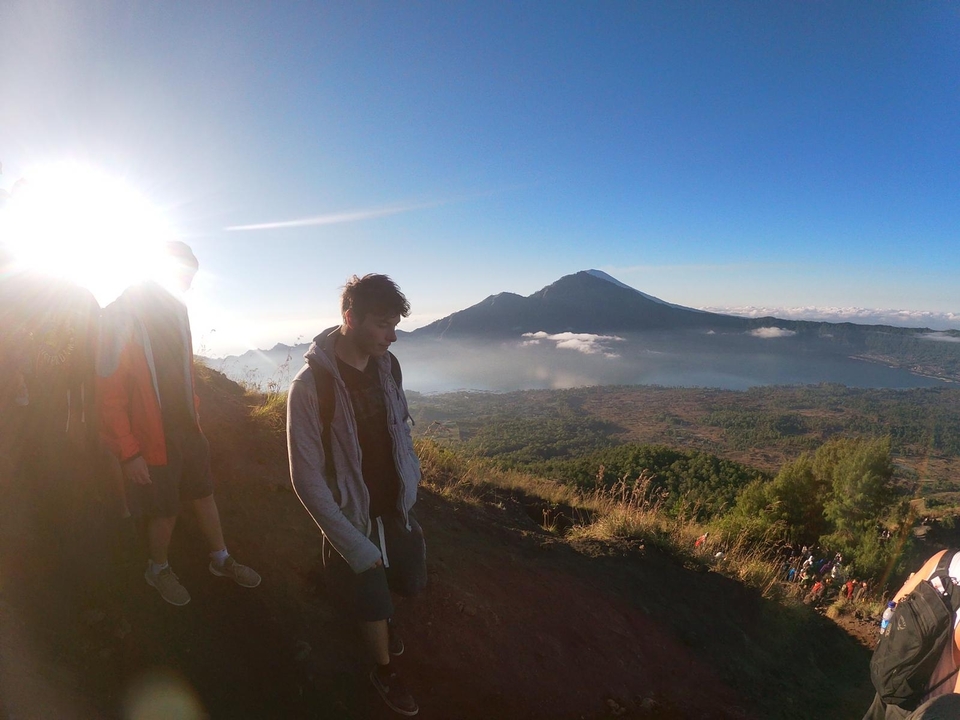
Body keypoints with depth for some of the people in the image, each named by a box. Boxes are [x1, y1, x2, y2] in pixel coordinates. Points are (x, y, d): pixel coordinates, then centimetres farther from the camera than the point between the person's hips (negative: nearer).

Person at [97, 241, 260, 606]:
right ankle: (158, 570, 38)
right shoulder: (120, 318, -18)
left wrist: (194, 412, 10)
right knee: (165, 511, 10)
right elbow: (109, 395, -17)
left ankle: (221, 559, 36)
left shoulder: (176, 309, 2)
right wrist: (128, 452, -17)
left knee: (204, 493, 17)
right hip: (152, 437, -6)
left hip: (187, 426, 6)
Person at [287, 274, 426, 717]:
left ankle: (380, 611, 55)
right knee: (373, 603, 14)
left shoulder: (388, 365, -10)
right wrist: (354, 547, -18)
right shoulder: (310, 385, -25)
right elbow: (308, 480, -20)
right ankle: (384, 671, 45)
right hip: (351, 516, -4)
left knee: (412, 580, 20)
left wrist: (411, 483, 0)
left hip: (396, 506, 5)